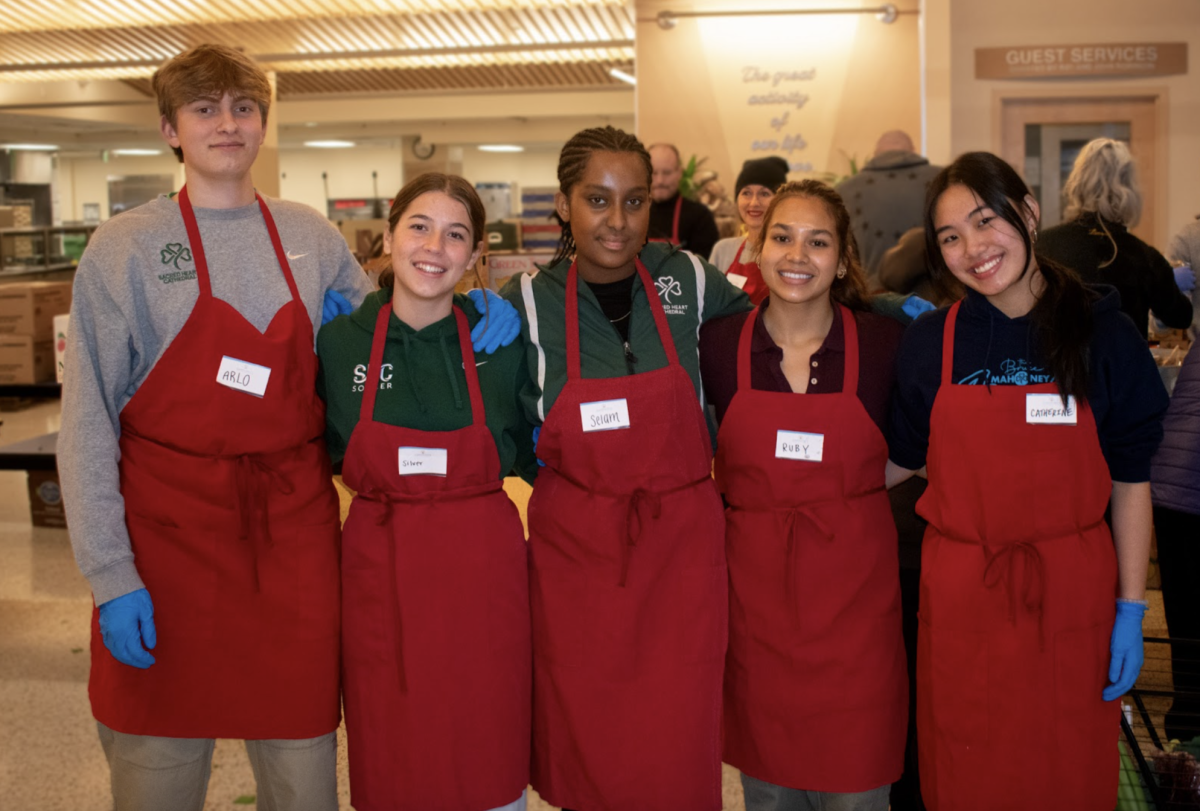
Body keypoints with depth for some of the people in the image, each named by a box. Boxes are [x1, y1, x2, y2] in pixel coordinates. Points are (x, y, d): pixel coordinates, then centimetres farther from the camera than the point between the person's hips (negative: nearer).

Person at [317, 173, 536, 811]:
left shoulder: (500, 340, -3)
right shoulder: (340, 342, -2)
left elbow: (527, 453, 9)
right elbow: (325, 453, 12)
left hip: (483, 573, 0)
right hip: (381, 573, 1)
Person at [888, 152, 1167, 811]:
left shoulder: (1103, 334, -5)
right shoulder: (928, 343, -2)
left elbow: (1131, 481, -2)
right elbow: (899, 461, 8)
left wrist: (1131, 610, -3)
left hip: (1072, 593, 0)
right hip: (961, 598, 1)